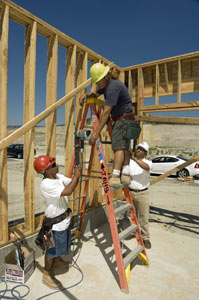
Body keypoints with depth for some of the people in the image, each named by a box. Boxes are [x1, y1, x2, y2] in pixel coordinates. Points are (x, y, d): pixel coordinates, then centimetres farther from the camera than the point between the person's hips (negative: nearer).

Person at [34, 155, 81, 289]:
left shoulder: (58, 176, -3)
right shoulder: (46, 185, -30)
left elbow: (71, 183, 0)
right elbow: (68, 191, -38)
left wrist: (78, 175, -17)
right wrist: (76, 175, -30)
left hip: (65, 217, 9)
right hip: (56, 222, -8)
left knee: (64, 244, 27)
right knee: (55, 248, 10)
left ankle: (57, 261, 53)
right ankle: (47, 275, 32)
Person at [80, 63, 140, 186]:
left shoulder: (113, 86, -20)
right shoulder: (106, 84, 12)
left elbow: (106, 112, -26)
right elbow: (96, 94, 29)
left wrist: (97, 132, -25)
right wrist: (87, 95, 4)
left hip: (123, 118, -10)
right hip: (125, 119, 10)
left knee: (118, 146, -17)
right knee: (124, 147, 3)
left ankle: (115, 177, -22)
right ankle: (125, 175, 2)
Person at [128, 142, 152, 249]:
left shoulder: (148, 162, -4)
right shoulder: (129, 161, 5)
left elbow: (146, 167, -27)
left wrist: (134, 158, -37)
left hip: (142, 193, -3)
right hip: (130, 192, 3)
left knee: (144, 217, 2)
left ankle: (145, 238, 17)